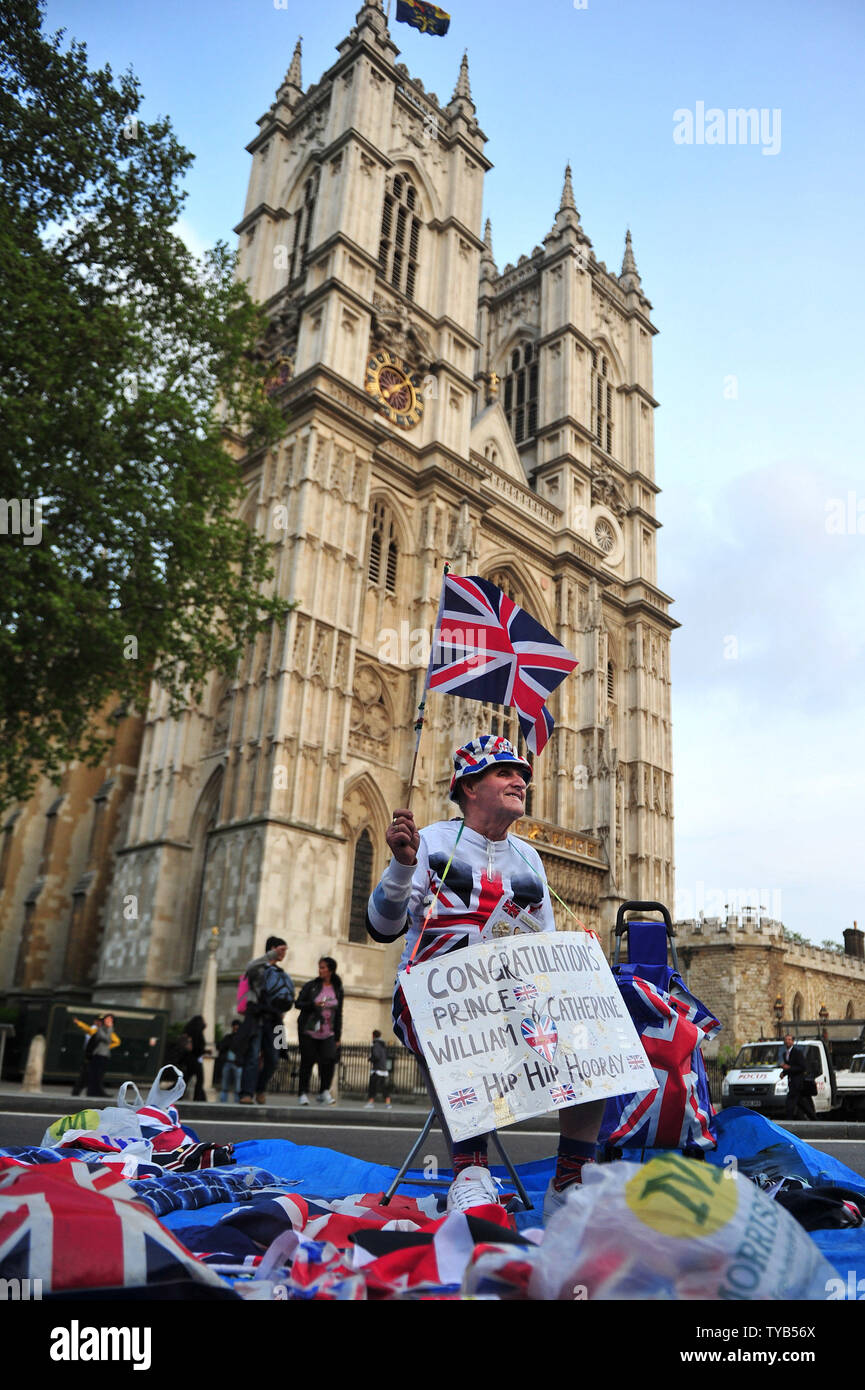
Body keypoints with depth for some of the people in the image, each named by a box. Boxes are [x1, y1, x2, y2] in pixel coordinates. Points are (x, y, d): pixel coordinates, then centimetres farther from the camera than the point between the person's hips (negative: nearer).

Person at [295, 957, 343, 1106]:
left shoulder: (337, 990, 7)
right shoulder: (310, 986, 0)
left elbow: (338, 1014, 10)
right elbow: (298, 1003, -2)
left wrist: (337, 1037, 7)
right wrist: (313, 1004, -21)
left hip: (327, 1034, 1)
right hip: (308, 1032, -1)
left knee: (330, 1059, -15)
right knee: (307, 1061, -1)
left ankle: (324, 1092, 0)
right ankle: (303, 1094, 14)